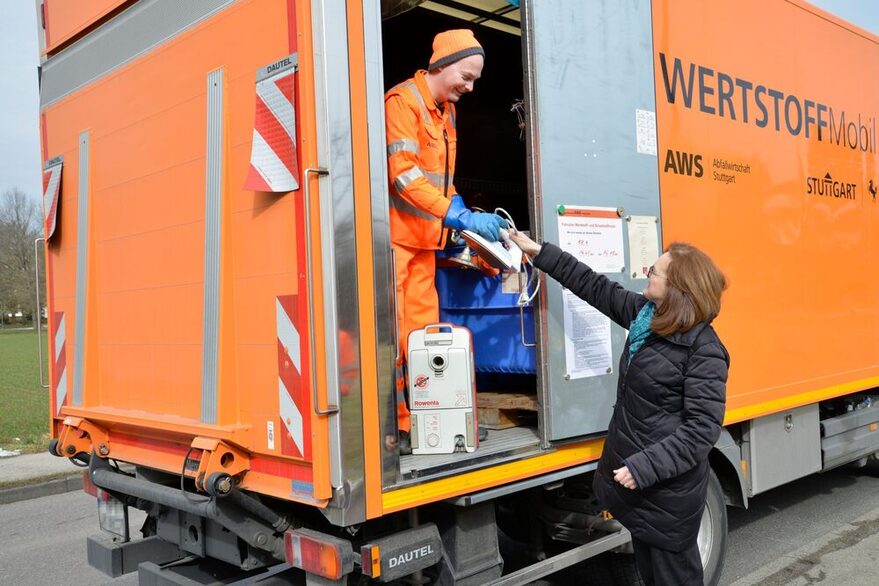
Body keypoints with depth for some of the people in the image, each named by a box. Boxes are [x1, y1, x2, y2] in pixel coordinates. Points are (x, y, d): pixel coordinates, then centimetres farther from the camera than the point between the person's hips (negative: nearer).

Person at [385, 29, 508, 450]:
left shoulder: (446, 110, 17)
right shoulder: (403, 100, -10)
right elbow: (404, 174, -20)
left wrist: (465, 220, 7)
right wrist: (461, 218, -26)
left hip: (424, 238, 9)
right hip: (394, 236, -9)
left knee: (423, 329, 9)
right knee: (392, 334, -8)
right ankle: (391, 426, -3)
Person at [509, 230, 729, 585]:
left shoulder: (704, 349, -20)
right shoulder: (644, 313, 2)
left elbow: (703, 427, -22)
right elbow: (596, 287, 12)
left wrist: (644, 468, -26)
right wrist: (540, 253, 14)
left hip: (669, 488, -8)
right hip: (637, 480, 8)